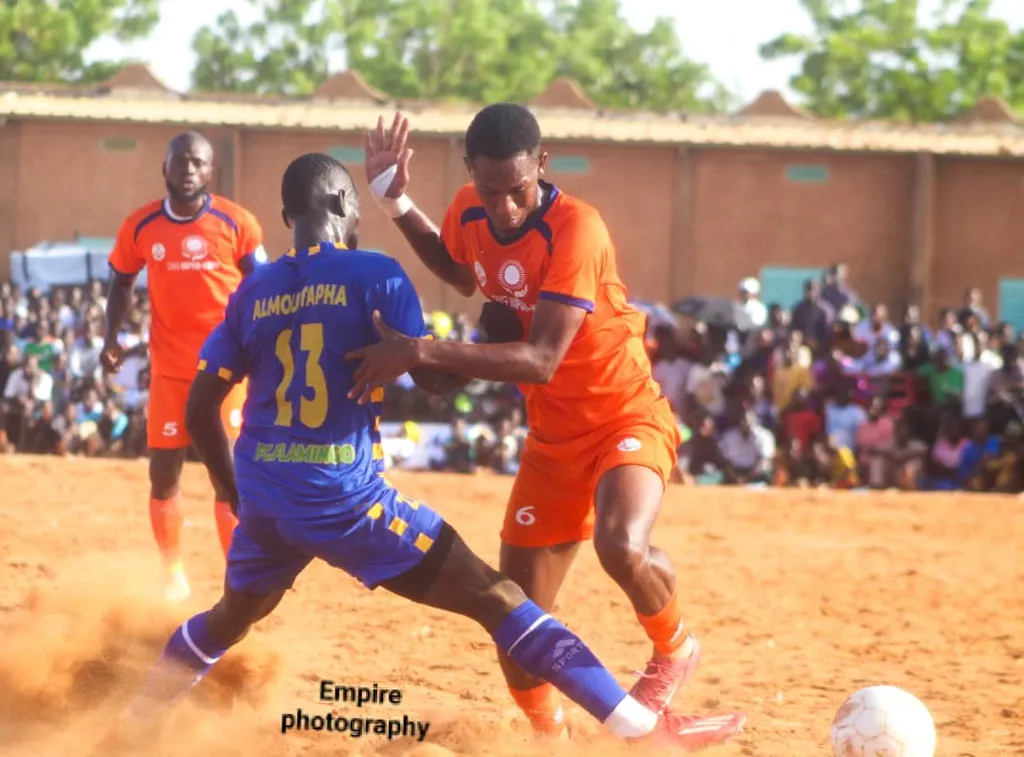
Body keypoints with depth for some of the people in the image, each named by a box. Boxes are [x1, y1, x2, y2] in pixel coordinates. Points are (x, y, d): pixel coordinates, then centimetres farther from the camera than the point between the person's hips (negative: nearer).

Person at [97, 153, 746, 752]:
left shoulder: (254, 292, 10)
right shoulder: (374, 275, -4)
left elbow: (201, 410, 12)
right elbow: (434, 375, -8)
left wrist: (238, 496, 24)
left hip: (263, 493, 5)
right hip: (344, 497, -5)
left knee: (231, 618, 32)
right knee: (494, 597, -4)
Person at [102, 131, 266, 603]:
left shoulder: (236, 223, -7)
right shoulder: (140, 227, -2)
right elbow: (122, 281, 13)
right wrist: (112, 336, -1)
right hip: (169, 369, 2)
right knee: (163, 473, 5)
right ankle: (172, 573, 21)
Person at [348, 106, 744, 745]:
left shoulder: (576, 230, -27)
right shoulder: (469, 214, -6)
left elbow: (541, 361, -34)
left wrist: (422, 352, -38)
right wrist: (397, 202, 7)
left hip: (627, 420, -6)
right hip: (552, 440, 6)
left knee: (621, 546, -36)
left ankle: (675, 651, -4)